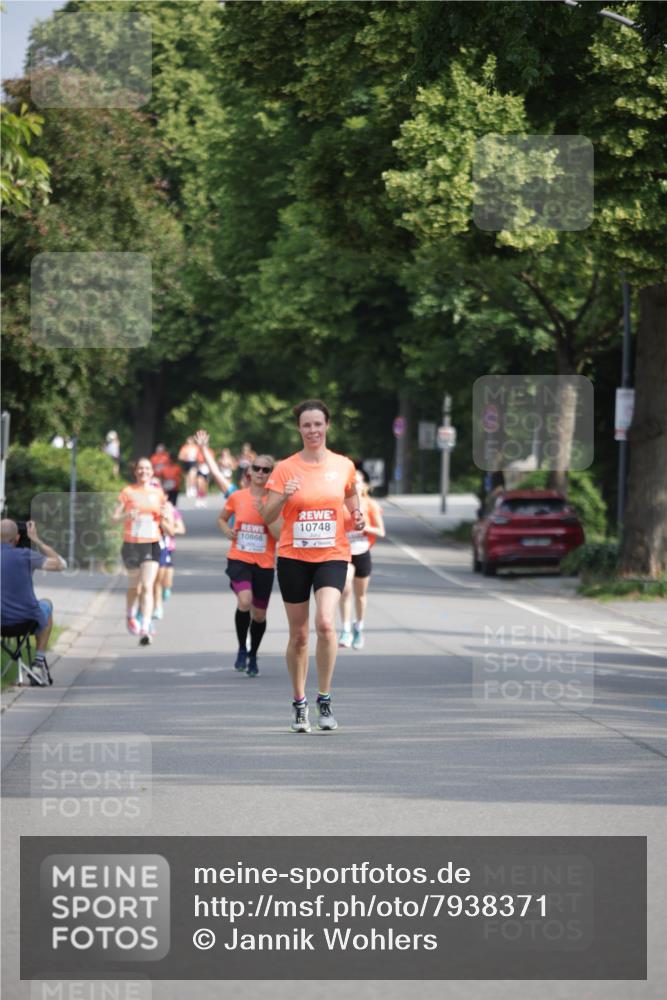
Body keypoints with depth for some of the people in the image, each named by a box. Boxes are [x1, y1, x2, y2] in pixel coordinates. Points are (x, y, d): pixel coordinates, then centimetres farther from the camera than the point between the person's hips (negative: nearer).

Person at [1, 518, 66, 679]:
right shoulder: (25, 556, -13)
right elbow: (60, 564, -1)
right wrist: (36, 540, 3)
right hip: (27, 620, -1)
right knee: (46, 605, 34)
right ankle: (40, 659, 33)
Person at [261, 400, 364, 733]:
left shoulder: (343, 466, 3)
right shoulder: (285, 468, -1)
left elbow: (352, 501, 21)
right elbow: (267, 517, -3)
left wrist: (357, 519, 0)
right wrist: (284, 497, -22)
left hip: (332, 556, 0)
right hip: (293, 557, 1)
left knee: (325, 622, -22)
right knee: (299, 634, 5)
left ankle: (325, 700, -11)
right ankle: (299, 704, 19)